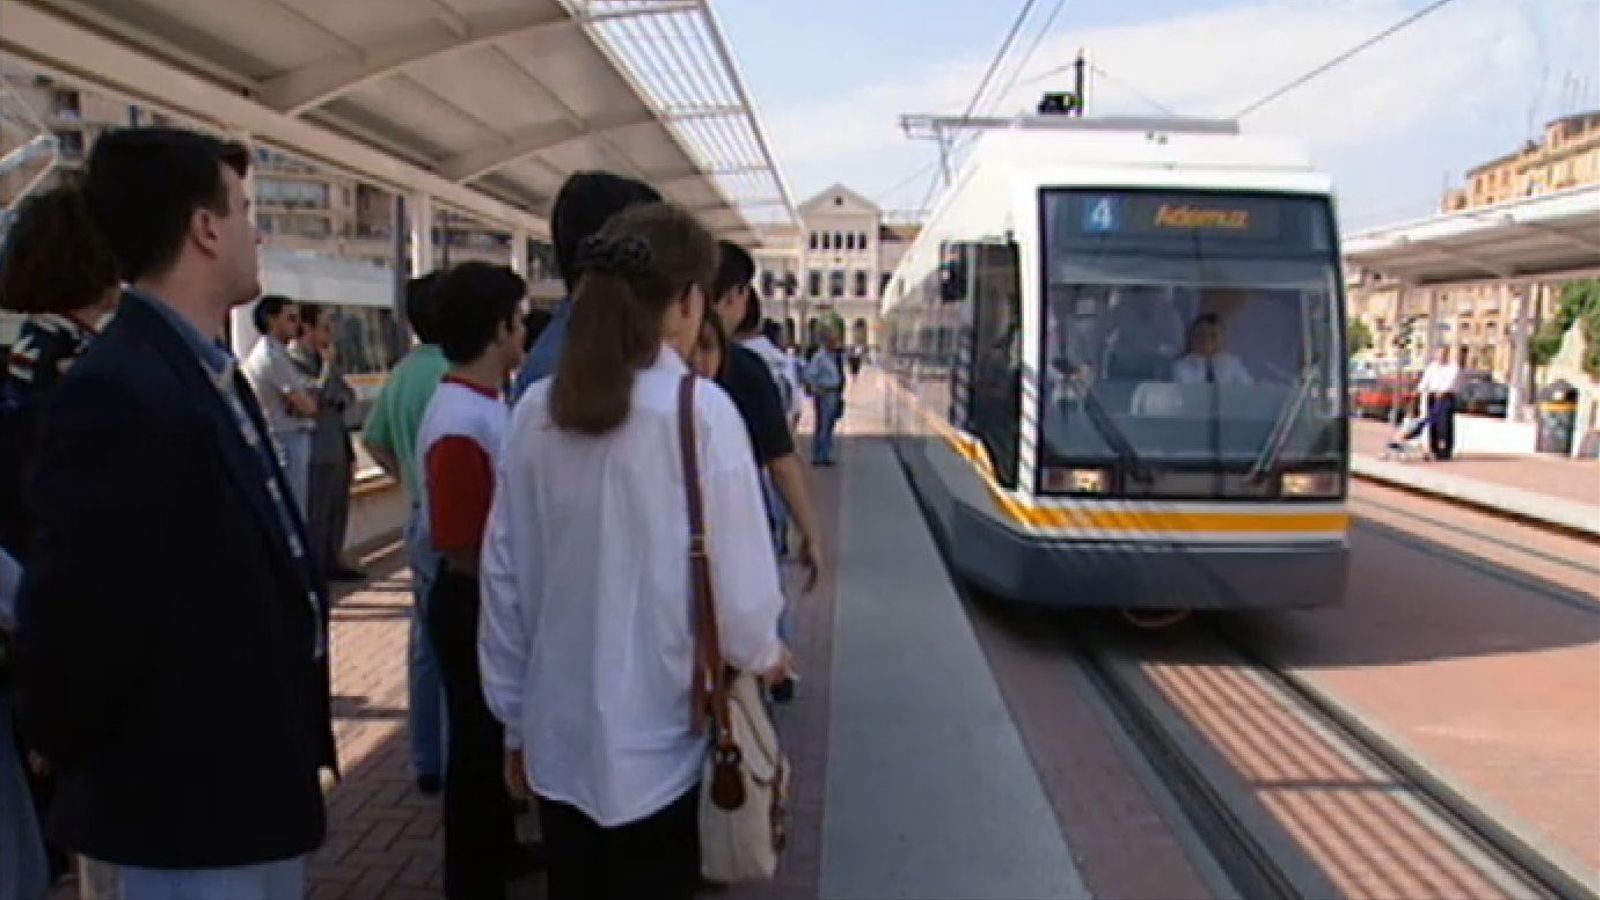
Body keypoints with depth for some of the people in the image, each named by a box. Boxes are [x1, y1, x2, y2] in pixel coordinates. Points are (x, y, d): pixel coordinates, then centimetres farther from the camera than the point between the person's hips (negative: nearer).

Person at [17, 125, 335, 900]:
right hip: (194, 803, -9)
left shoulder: (206, 372, 7)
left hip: (253, 778, 9)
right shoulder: (119, 393, -24)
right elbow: (73, 616, -23)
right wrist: (80, 758, -6)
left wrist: (289, 736, 10)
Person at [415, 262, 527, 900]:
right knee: (480, 745, 7)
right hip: (476, 606, -10)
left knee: (497, 738, 23)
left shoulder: (487, 406, 5)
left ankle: (498, 849, 42)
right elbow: (461, 550, -26)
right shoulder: (460, 424, -26)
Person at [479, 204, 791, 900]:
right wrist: (764, 654, 7)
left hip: (558, 740, 4)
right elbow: (737, 585, -16)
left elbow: (503, 577, 2)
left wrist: (515, 717, 15)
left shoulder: (535, 413, -3)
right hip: (659, 743, -4)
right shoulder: (700, 410, -16)